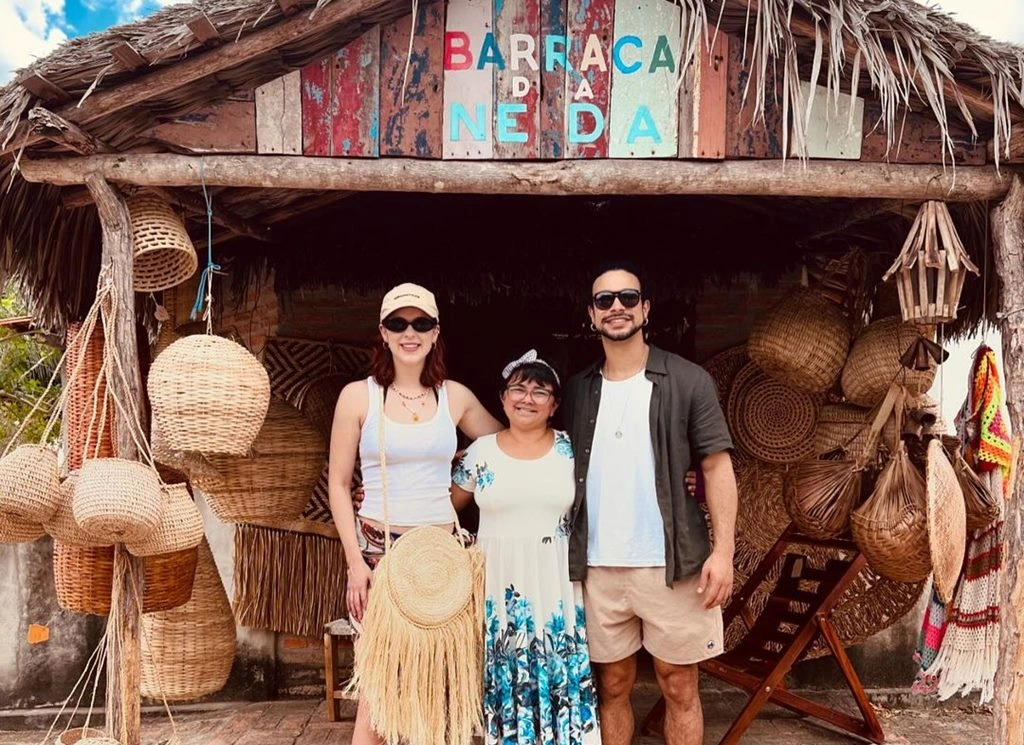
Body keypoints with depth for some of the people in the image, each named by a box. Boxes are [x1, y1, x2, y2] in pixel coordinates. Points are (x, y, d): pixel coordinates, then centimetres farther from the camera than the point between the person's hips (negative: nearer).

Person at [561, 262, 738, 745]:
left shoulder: (687, 381, -1)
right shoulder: (577, 391, 7)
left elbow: (716, 466, -3)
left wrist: (723, 549, -11)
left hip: (671, 564, -2)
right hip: (598, 568, 3)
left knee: (679, 688, 9)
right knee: (612, 686, 13)